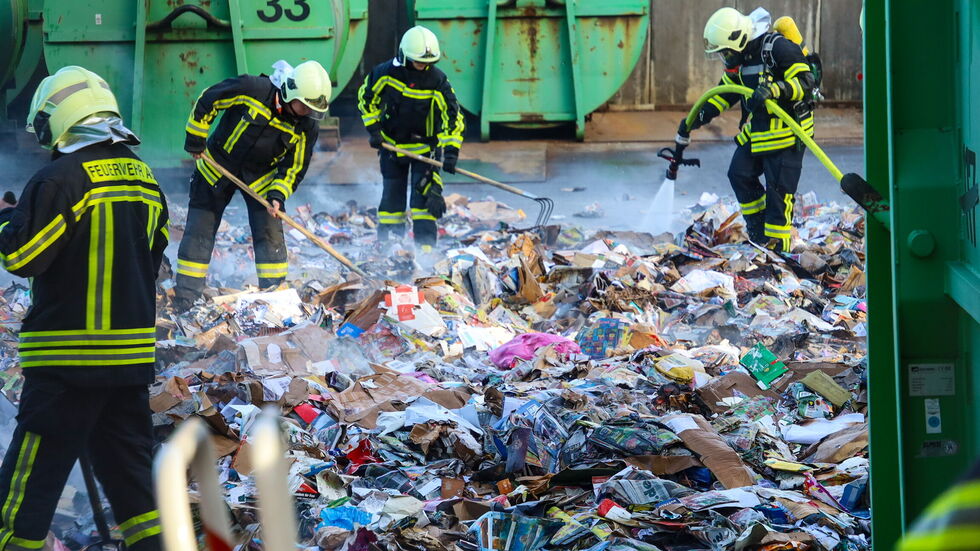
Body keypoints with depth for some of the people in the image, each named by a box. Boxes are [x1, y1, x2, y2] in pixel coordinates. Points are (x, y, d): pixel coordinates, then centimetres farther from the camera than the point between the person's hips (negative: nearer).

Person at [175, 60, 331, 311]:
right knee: (199, 233, 1)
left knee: (270, 234, -4)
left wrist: (278, 194, -22)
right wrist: (195, 140, -9)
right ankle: (185, 300, 7)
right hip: (217, 166, -2)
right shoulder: (252, 89, -27)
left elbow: (295, 167, -6)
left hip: (261, 177, 2)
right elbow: (207, 101, -15)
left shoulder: (306, 127, -17)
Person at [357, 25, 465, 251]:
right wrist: (373, 128, -3)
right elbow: (366, 97, 3)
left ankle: (425, 245, -11)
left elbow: (453, 116, -15)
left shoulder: (437, 81, -17)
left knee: (426, 192, -13)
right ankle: (386, 243, 19)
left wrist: (450, 150, -24)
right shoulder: (386, 72, -14)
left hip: (425, 146, -2)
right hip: (391, 144, 2)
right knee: (392, 195, 8)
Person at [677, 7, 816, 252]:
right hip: (756, 128, 9)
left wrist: (774, 90, -40)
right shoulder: (740, 59, 6)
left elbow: (805, 82, -25)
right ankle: (758, 229, 21)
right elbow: (725, 92, 17)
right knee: (739, 173, 8)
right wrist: (694, 120, 12)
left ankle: (777, 244, 1)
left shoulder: (778, 47, -21)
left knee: (778, 188, -6)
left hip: (787, 130, -9)